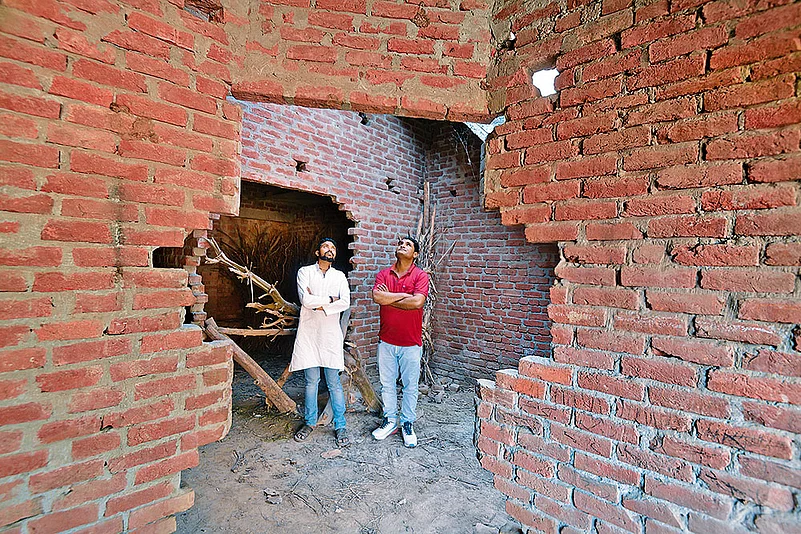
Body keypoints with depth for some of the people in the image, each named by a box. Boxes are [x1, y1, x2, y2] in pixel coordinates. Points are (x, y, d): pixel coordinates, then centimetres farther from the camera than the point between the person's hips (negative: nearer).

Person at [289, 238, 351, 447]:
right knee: (311, 381, 9)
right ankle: (310, 422, 27)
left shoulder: (339, 276, 8)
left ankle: (340, 426, 17)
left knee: (334, 383, 5)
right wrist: (330, 299, -6)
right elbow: (305, 300, -13)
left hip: (330, 334, 1)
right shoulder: (305, 272, 3)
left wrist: (318, 303, -11)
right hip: (309, 332, -1)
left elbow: (346, 302, -8)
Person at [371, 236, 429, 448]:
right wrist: (404, 295, -15)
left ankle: (408, 423, 28)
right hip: (386, 340, 3)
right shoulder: (383, 275, 3)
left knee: (410, 386, 10)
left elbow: (417, 302, -22)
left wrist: (388, 299, -12)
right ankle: (390, 420, 32)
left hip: (411, 343, -3)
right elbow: (377, 297, -15)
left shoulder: (420, 276, -7)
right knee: (387, 383, 15)